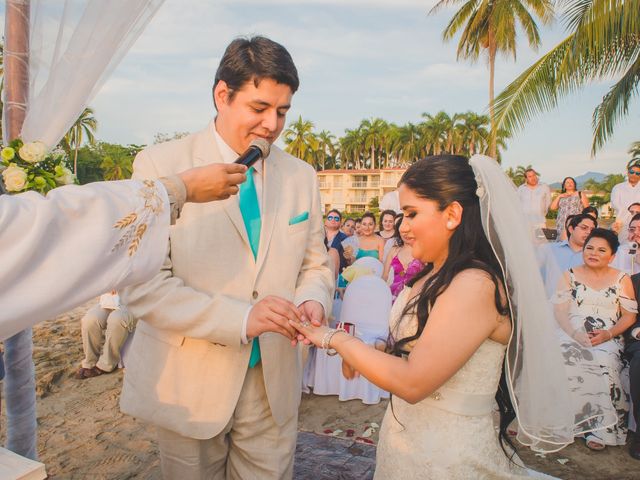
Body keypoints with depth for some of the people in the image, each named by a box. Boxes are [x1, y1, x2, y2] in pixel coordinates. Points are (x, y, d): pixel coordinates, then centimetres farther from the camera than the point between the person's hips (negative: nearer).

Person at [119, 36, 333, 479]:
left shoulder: (302, 176, 3)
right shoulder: (160, 165, -11)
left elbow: (315, 265, 9)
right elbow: (142, 285, -16)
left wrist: (313, 301, -14)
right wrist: (241, 318, -26)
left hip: (274, 384, 3)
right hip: (189, 387, -2)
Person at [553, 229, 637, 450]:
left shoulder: (622, 279, 12)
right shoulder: (570, 276, 10)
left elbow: (630, 316, 8)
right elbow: (560, 310, 2)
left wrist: (608, 334, -10)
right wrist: (575, 334, -16)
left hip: (608, 340, 0)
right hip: (573, 337, 0)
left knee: (605, 361, -31)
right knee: (566, 358, -30)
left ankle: (601, 429, -21)